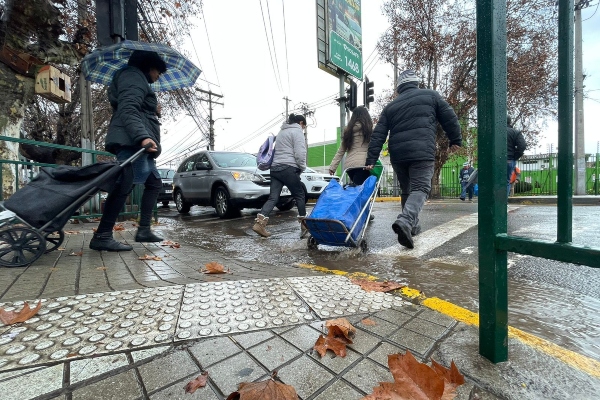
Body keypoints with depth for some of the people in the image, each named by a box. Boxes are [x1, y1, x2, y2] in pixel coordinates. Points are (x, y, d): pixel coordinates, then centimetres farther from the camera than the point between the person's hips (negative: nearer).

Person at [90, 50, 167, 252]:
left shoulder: (138, 80, 33)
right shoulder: (133, 76, 1)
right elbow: (128, 110, -18)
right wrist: (142, 136, -31)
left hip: (137, 144, 11)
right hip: (131, 141, -11)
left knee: (154, 182, 10)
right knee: (125, 184, -19)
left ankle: (144, 230, 8)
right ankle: (102, 236, -18)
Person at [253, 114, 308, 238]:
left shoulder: (282, 131, 27)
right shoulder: (297, 131, 0)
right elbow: (300, 153, -11)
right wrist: (302, 167, 3)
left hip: (275, 167, 8)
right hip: (288, 168, -8)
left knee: (273, 198, 2)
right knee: (299, 195, 5)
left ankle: (259, 223, -11)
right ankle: (304, 225, 13)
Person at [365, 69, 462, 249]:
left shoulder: (390, 106, 17)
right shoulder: (430, 95, 14)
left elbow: (378, 135, 8)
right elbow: (449, 118, 11)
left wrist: (371, 160, 5)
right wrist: (455, 140, 22)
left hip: (397, 154, 4)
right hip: (422, 152, -3)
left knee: (406, 190, 16)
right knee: (420, 188, -6)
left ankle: (412, 226, 22)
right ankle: (405, 221, -30)